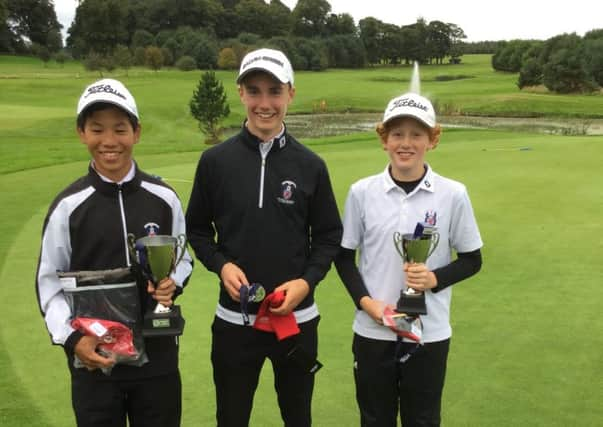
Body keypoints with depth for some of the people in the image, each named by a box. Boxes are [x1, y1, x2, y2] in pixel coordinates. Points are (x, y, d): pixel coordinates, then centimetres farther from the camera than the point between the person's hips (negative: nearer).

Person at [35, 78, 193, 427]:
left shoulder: (163, 198, -2)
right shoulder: (68, 206, -6)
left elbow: (184, 258, 11)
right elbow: (50, 282, -1)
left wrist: (173, 283, -11)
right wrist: (72, 338, -15)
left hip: (157, 354, 2)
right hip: (94, 359, -1)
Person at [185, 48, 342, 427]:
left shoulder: (311, 165, -3)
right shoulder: (215, 161, -3)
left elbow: (329, 235, 4)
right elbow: (197, 229, 6)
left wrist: (308, 280, -12)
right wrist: (221, 265, -12)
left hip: (297, 318, 1)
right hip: (234, 319, 0)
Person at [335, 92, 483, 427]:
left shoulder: (453, 195, -7)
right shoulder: (361, 192, -5)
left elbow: (472, 259, 2)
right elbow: (343, 255, 4)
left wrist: (435, 279, -16)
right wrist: (365, 301, -10)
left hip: (430, 334, -1)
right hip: (372, 332, 1)